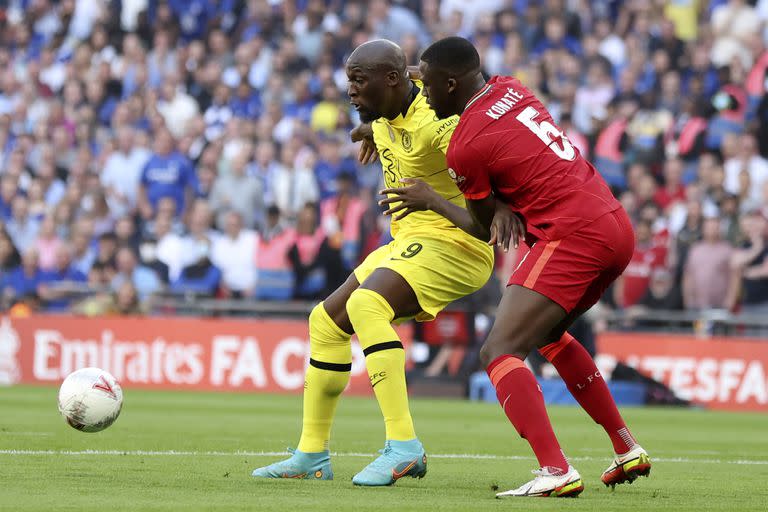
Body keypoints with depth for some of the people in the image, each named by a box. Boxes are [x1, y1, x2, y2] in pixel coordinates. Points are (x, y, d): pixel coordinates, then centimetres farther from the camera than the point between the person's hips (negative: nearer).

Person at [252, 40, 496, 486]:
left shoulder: (436, 122, -21)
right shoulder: (383, 119, 7)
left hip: (453, 244, -10)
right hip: (410, 240, 10)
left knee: (365, 305, -31)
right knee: (326, 320, 11)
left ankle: (404, 447, -33)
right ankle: (312, 456, 21)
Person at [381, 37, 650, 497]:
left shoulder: (465, 148, -9)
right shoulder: (510, 89, 13)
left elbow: (484, 229, 3)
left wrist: (428, 200, 16)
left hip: (571, 235, -9)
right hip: (617, 224, 9)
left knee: (500, 351, -11)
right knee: (549, 333, 29)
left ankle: (556, 471, -29)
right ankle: (627, 448, 28)